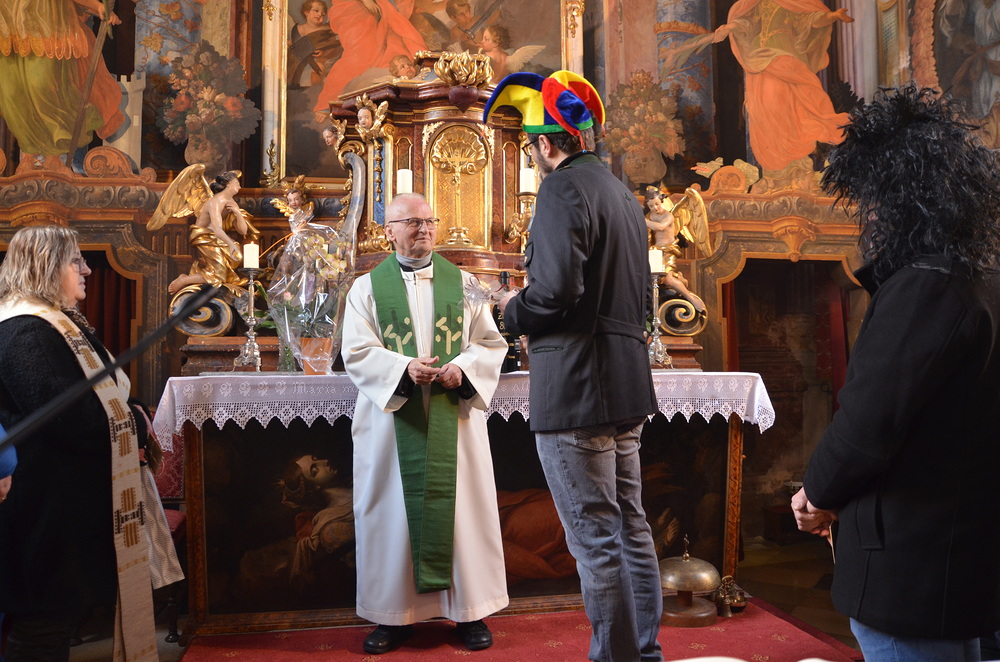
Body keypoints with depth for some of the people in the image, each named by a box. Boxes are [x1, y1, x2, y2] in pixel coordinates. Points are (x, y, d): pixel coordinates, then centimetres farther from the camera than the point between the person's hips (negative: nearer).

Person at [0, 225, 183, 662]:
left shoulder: (58, 324, 15)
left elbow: (94, 400, 19)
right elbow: (66, 419, -27)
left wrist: (129, 418, -2)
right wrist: (136, 422, -12)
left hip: (69, 500, 10)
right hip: (50, 509, -10)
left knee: (56, 617, 18)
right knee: (46, 625, 2)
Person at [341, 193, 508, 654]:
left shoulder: (463, 283, 10)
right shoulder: (367, 287, 6)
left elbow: (491, 343, 5)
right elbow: (357, 353, -4)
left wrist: (463, 368, -14)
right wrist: (404, 368, -20)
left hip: (455, 417, 1)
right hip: (392, 419, -1)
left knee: (461, 507, 4)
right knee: (393, 513, 4)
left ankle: (470, 610, 16)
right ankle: (394, 614, 17)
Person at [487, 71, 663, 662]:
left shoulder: (563, 188, -11)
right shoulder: (623, 194, 18)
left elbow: (557, 289, -24)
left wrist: (514, 309, -3)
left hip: (576, 390, -10)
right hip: (627, 386, 10)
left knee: (596, 541, -1)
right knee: (631, 527, 17)